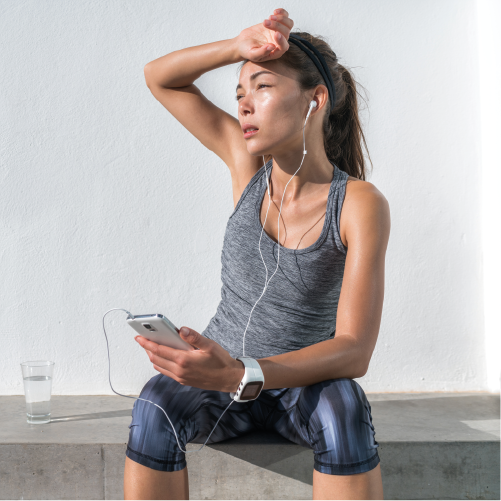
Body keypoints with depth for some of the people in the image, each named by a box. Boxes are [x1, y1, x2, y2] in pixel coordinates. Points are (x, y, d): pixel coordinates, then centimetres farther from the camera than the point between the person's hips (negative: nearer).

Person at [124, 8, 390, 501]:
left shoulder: (360, 204, -16)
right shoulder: (249, 166, -4)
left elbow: (354, 350, -24)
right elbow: (158, 77, 1)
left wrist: (240, 374, -39)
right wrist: (240, 47, -17)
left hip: (303, 384, -2)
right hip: (220, 379, 3)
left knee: (343, 407, -36)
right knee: (156, 402, -30)